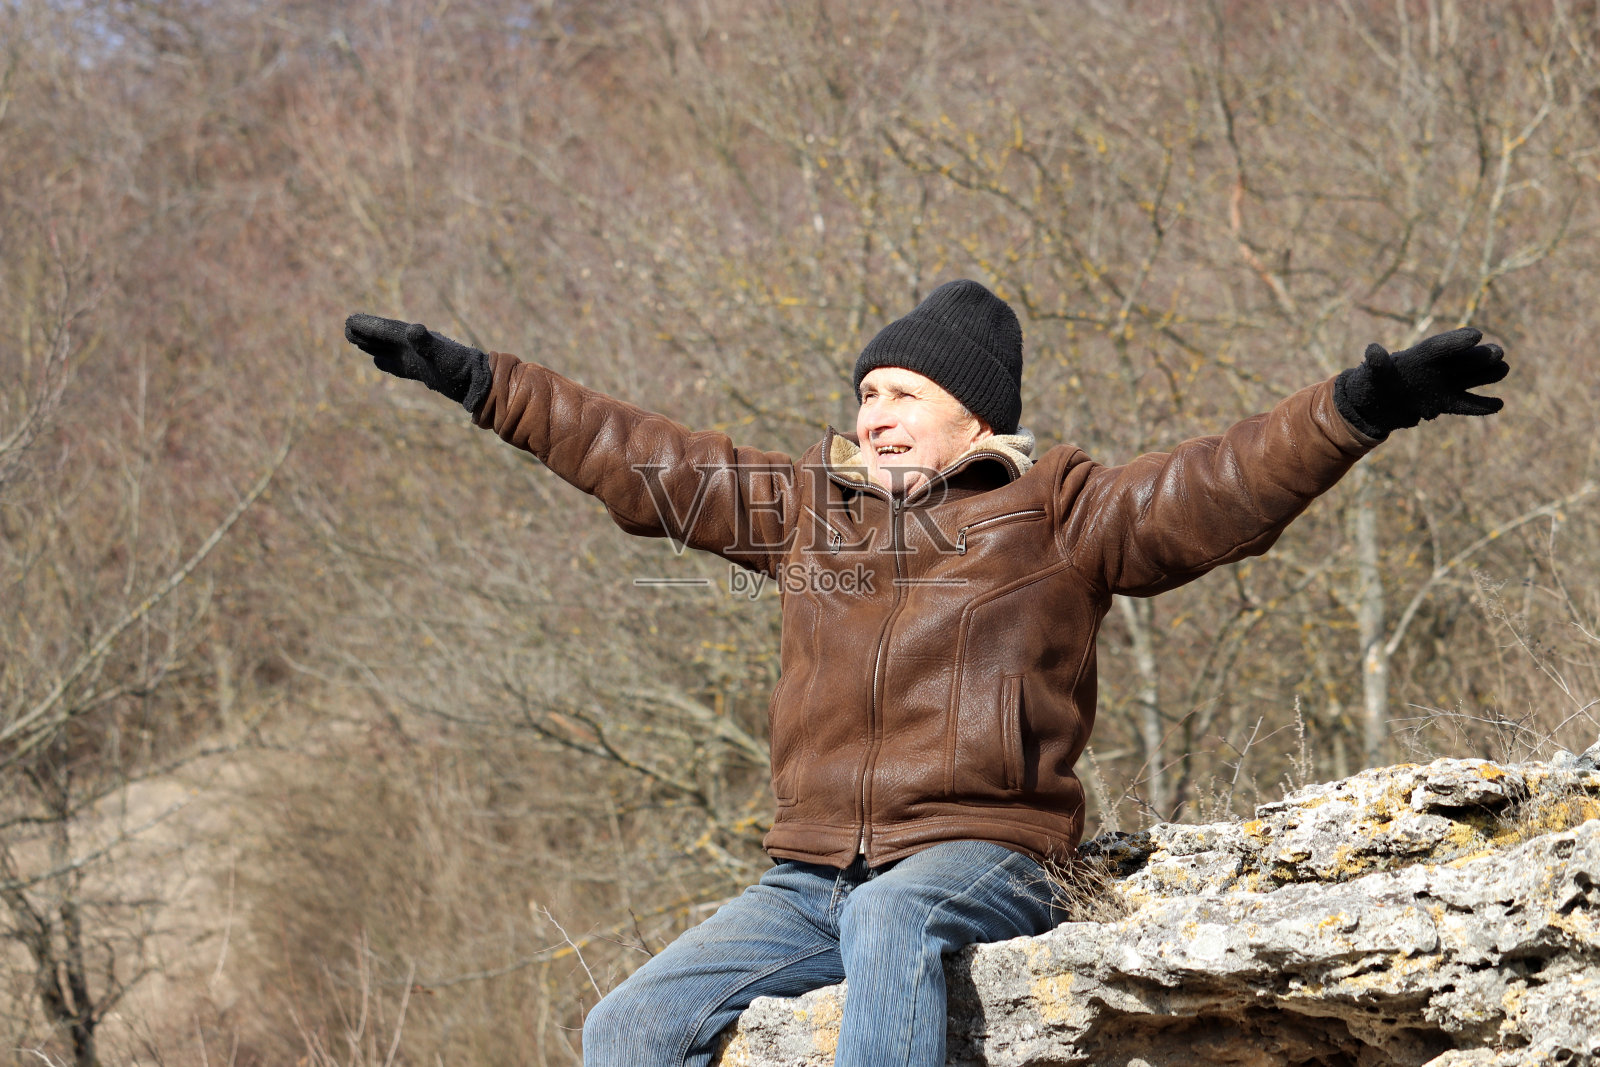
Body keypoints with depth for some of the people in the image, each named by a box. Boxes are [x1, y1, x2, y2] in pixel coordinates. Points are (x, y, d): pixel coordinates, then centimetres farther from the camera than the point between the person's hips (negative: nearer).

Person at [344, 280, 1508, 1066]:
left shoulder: (1058, 514, 2)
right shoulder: (810, 508, 16)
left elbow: (1218, 492, -10)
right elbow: (647, 462, 22)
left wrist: (1358, 408, -27)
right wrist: (474, 378, 23)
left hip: (981, 860, -6)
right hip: (809, 877, 6)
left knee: (891, 920, -40)